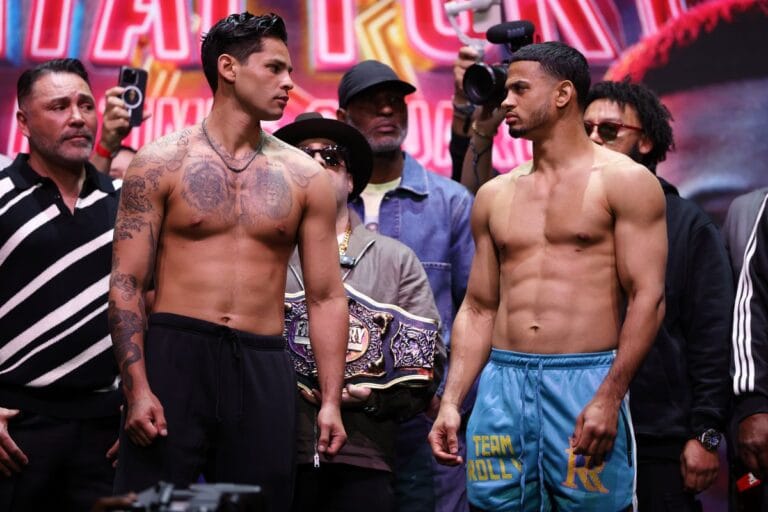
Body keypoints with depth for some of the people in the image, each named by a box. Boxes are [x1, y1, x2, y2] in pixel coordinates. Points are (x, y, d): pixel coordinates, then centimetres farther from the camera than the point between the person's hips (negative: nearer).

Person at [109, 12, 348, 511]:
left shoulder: (305, 176, 8)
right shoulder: (162, 163, 1)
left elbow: (327, 297, 8)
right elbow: (127, 284, -2)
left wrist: (332, 401, 0)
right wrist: (137, 388, -12)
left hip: (264, 368, 2)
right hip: (175, 356, -2)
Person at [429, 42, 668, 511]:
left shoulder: (624, 181, 1)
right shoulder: (495, 195, 16)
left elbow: (648, 296, -6)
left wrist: (609, 398, -15)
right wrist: (451, 402, 5)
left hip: (586, 382, -4)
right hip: (502, 384, 4)